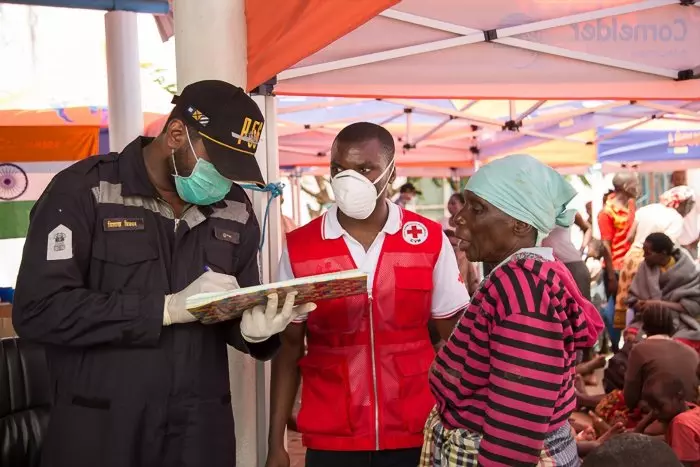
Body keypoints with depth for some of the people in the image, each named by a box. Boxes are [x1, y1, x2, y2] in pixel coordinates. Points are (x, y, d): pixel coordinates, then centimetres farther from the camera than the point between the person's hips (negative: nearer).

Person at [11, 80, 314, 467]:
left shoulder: (236, 211, 6)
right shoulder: (83, 191, -9)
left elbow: (239, 316, 11)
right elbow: (37, 309, -18)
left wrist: (253, 329, -14)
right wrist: (169, 307, -22)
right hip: (100, 432, -4)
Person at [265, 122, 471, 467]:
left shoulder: (430, 239, -3)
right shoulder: (299, 247, -2)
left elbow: (457, 339, 3)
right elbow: (288, 347, 2)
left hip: (414, 434, 0)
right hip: (330, 438, 0)